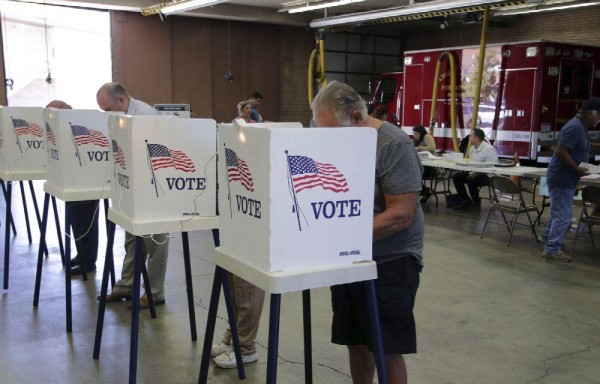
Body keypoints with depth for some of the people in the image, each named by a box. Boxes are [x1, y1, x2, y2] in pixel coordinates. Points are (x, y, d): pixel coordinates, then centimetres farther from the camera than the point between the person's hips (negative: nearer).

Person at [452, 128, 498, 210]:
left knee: (471, 181, -33)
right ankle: (465, 201, 4)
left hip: (488, 175, -9)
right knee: (456, 177, -4)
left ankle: (476, 203, -7)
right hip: (475, 172, 9)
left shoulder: (489, 149, -20)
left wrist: (476, 173, -32)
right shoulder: (472, 148, 8)